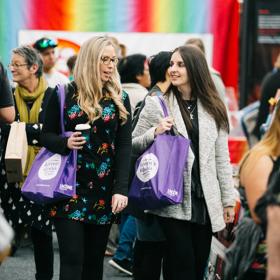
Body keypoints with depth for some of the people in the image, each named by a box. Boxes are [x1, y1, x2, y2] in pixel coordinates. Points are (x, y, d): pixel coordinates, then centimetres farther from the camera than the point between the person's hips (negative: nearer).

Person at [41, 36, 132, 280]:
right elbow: (46, 135, 5)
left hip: (104, 191, 2)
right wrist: (65, 142, -18)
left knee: (94, 260, 7)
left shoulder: (120, 99, 6)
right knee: (72, 260, -8)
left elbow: (125, 147, 1)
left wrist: (121, 189, -9)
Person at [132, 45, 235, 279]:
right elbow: (132, 146, 4)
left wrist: (228, 199, 8)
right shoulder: (156, 104, 1)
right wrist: (154, 133, -14)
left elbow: (222, 158, 10)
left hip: (205, 202, 3)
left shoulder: (213, 108, 8)